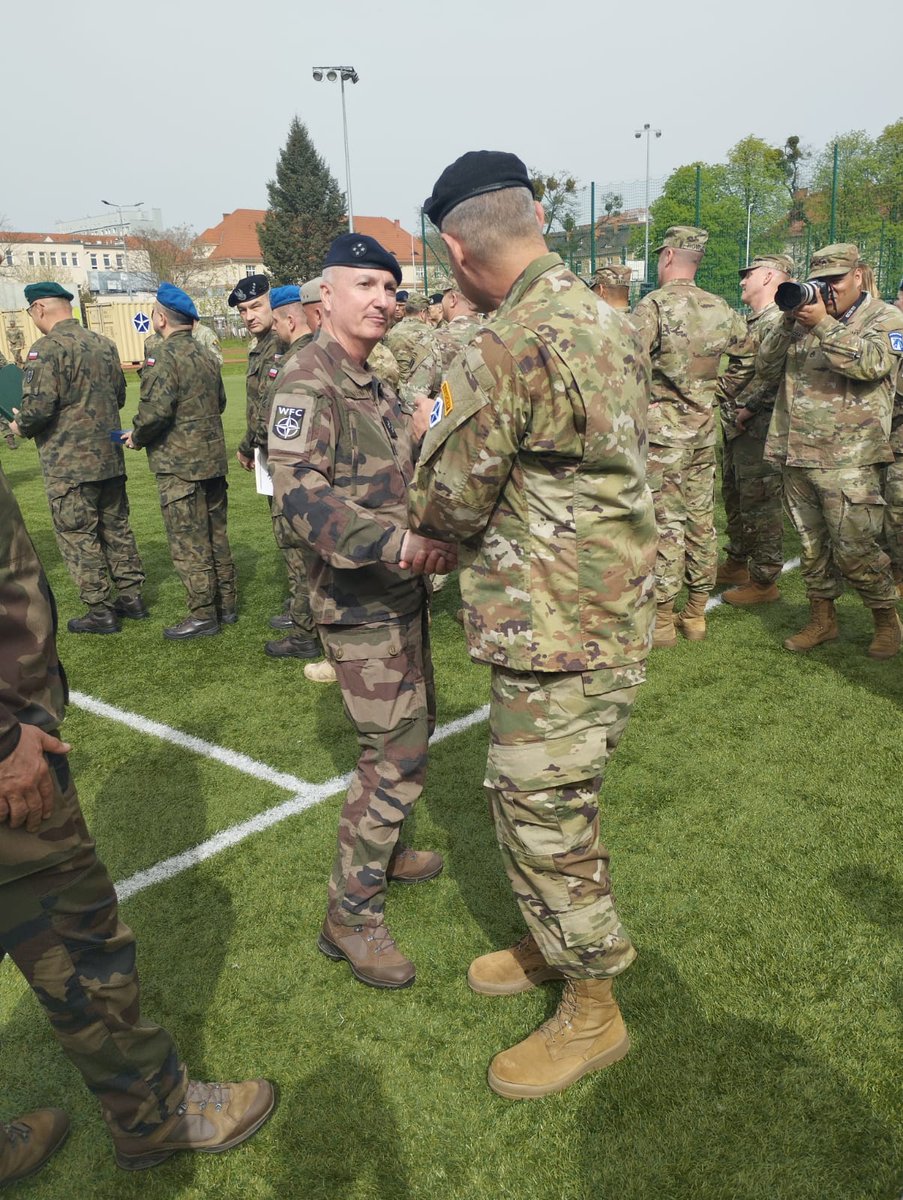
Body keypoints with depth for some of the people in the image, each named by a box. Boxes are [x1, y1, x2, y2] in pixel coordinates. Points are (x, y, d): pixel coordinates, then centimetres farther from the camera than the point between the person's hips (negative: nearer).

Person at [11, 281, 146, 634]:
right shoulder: (103, 344, 8)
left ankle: (100, 612, 8)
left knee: (77, 536, 3)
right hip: (110, 458, 7)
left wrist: (21, 426, -2)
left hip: (69, 463, -7)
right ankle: (131, 597, 24)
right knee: (116, 527, 16)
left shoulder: (47, 348, -15)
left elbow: (39, 406, -21)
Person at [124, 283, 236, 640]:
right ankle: (226, 604, 24)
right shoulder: (206, 356, 10)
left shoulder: (164, 357, -15)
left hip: (180, 467, -8)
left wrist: (137, 437, -5)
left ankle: (203, 616, 6)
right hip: (213, 459, 8)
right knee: (216, 535, 15)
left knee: (189, 544, 0)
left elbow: (156, 410, -23)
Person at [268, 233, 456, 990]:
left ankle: (380, 850, 40)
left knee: (410, 732, 20)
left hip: (401, 590, 10)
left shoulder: (372, 380, 14)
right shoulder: (307, 380, -16)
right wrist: (399, 544, -39)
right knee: (397, 758, -7)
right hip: (358, 598, -9)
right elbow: (300, 497, -29)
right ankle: (351, 914, 8)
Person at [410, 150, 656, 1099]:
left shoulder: (501, 351, -22)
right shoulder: (611, 321, 8)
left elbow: (450, 506, -14)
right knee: (537, 798, 23)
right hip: (610, 605, 10)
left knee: (542, 815, 6)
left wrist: (431, 436, 6)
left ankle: (593, 1014, 26)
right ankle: (550, 945, 44)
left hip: (555, 631, -9)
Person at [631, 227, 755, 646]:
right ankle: (696, 614, 21)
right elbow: (747, 358, 17)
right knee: (701, 520, 11)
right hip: (703, 430, 6)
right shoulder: (721, 309, 7)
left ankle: (662, 620, 6)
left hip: (661, 431, -6)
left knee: (665, 523, -1)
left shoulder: (653, 305, -13)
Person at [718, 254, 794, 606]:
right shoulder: (748, 322, 17)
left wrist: (749, 409, -20)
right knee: (735, 499, 19)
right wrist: (728, 410, 10)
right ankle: (738, 563, 34)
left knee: (760, 505, -4)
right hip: (734, 429, 10)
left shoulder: (779, 321, -14)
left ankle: (764, 581, 5)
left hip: (758, 430, -10)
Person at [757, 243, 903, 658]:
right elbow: (767, 370, 10)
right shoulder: (804, 318, 17)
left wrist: (823, 323, -18)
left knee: (853, 549, -7)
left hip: (848, 460, -5)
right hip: (798, 454, 6)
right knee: (811, 545, 12)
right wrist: (786, 323, -3)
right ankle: (822, 619, 25)